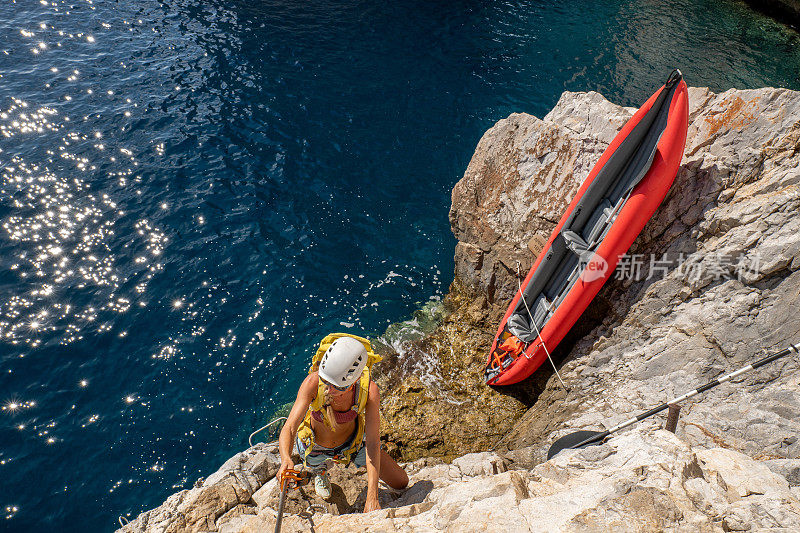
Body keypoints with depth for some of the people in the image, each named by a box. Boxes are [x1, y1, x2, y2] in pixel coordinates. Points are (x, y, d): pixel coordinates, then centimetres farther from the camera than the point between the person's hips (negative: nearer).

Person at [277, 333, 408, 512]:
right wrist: (286, 459, -61)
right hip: (315, 447, 0)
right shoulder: (313, 382, -39)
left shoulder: (369, 390, -37)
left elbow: (373, 444, -34)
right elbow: (289, 429, -39)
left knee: (401, 483, 8)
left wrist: (372, 497, -40)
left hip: (353, 442, 1)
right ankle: (321, 470, 66)